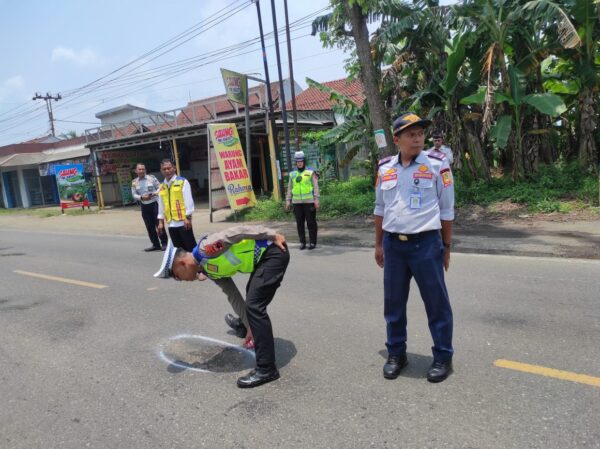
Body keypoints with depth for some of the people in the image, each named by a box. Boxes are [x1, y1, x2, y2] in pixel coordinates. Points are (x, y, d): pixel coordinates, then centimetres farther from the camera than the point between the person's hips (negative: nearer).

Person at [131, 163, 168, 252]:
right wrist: (141, 197, -14)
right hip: (144, 206, 4)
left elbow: (159, 188, -1)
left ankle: (164, 243, 3)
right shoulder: (134, 182, 7)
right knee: (150, 226, 6)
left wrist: (154, 194, -19)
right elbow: (134, 195, 6)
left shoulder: (151, 178, -2)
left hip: (154, 203, -4)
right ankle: (156, 244, 16)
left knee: (159, 224, -5)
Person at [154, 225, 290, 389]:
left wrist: (273, 236, -18)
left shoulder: (205, 249, -20)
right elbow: (233, 295, 10)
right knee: (252, 294, 32)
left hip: (273, 252, -10)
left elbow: (238, 231, -21)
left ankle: (266, 369, -10)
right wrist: (249, 325, 11)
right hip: (263, 256, 10)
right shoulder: (208, 269, 7)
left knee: (254, 306, -16)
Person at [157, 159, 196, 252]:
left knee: (191, 247, -2)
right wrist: (161, 221, 12)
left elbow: (188, 200, -8)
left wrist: (187, 218, -13)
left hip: (183, 222, -5)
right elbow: (161, 205, 15)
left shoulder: (182, 182, -4)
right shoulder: (162, 186, 12)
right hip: (171, 223, 6)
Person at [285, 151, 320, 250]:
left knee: (311, 222, -2)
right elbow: (289, 188, 16)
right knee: (299, 223, 5)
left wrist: (316, 200, -7)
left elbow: (316, 187, 0)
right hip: (297, 202, 4)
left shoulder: (311, 172, 2)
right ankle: (302, 242, 14)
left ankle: (312, 242, 6)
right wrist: (288, 201, 11)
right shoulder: (292, 174, 13)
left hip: (309, 201, -3)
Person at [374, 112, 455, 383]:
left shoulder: (437, 164, -4)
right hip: (393, 243, 4)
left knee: (436, 302, 6)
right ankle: (396, 353, 28)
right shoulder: (385, 168, 6)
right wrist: (378, 244, 15)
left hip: (426, 243, -3)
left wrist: (446, 246, 2)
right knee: (393, 302, 11)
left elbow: (446, 210, 1)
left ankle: (443, 357, 22)